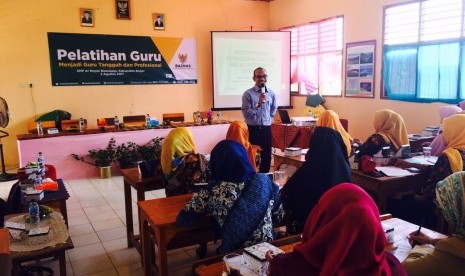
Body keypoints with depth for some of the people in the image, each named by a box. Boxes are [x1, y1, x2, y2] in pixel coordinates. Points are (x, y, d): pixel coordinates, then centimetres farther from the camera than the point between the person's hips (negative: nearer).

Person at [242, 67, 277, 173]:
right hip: (253, 129, -4)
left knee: (267, 156, 9)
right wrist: (258, 104, -24)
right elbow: (245, 113, -15)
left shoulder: (271, 93, 7)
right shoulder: (248, 94, -8)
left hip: (266, 129, 4)